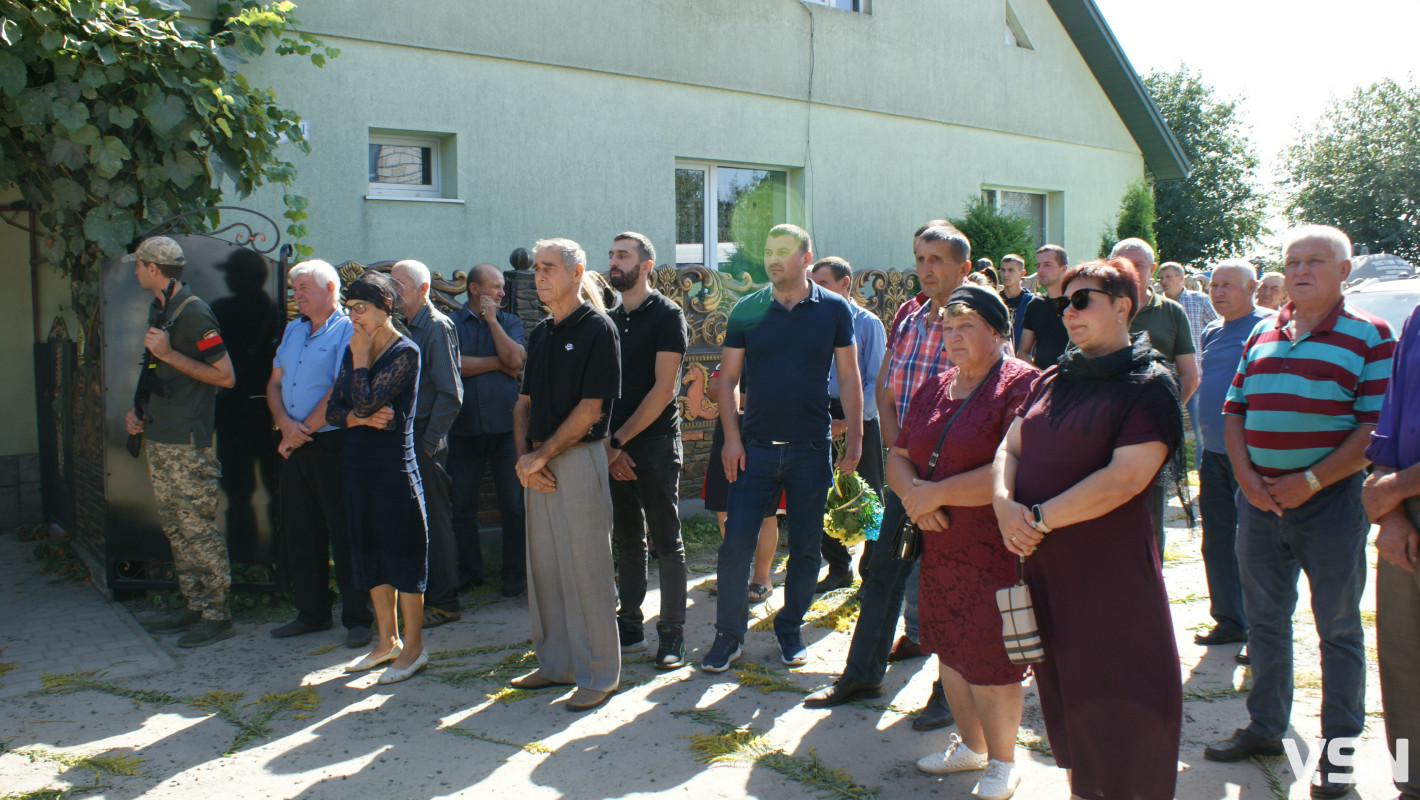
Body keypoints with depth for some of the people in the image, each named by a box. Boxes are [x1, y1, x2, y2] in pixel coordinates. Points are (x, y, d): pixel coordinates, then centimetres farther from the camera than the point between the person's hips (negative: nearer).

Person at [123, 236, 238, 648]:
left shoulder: (193, 312, -14)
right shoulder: (158, 308, 16)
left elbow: (226, 376, -17)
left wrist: (168, 353, -18)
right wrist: (137, 411, 16)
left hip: (187, 443, -10)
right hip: (158, 438, 10)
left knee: (199, 528, -5)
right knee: (175, 528, 13)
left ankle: (217, 616, 1)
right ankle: (193, 606, 22)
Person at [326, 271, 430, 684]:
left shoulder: (405, 352, -10)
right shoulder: (353, 351, 12)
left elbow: (367, 401, -20)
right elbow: (334, 410, 8)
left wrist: (360, 357, -10)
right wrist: (362, 418, -11)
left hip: (394, 464, -8)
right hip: (358, 461, 8)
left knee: (402, 553, -1)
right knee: (369, 553, 13)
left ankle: (413, 647, 10)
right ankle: (388, 641, 26)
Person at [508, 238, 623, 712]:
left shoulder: (597, 329, -8)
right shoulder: (540, 333, 15)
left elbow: (590, 409, -14)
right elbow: (524, 402, 15)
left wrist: (540, 455, -12)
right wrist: (523, 458, -1)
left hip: (579, 458, -8)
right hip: (537, 464, 8)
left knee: (586, 571, -3)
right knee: (543, 566, 13)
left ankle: (599, 674, 9)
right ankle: (556, 663, 26)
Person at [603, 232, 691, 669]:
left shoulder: (666, 314, -5)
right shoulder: (609, 320, 13)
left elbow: (664, 387, -12)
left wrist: (620, 440, -12)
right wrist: (607, 444, -4)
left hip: (655, 444, -6)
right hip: (613, 448, 6)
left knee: (666, 541, 0)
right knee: (627, 539, 12)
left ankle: (672, 634, 7)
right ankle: (630, 626, 22)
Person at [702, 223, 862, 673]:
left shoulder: (834, 310, 1)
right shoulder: (746, 311, 2)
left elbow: (849, 377, 4)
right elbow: (727, 377, 4)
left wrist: (855, 438, -1)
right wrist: (732, 437, -5)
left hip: (810, 449, 0)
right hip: (755, 448, 0)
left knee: (806, 547, 9)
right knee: (736, 542, -2)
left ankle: (790, 630, 26)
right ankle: (728, 635, 12)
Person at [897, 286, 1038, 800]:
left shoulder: (1022, 386, -14)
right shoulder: (933, 390, 12)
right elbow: (898, 457, 12)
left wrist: (937, 494, -18)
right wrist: (912, 492, -11)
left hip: (995, 552, -7)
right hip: (939, 549, 7)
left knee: (989, 664, 3)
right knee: (949, 651, 18)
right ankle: (971, 745, 39)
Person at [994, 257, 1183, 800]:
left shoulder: (1149, 385, -8)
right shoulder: (1054, 380, 13)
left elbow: (1123, 479, -19)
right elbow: (1010, 448, 11)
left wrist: (1038, 518, -18)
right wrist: (1005, 502, -10)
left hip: (1109, 571, -7)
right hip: (1041, 564, 7)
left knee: (1112, 705, 2)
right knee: (1062, 690, 16)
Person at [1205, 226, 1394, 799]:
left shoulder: (1369, 336, -4)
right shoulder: (1262, 334, 11)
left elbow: (1377, 427, -11)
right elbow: (1234, 409, 12)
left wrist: (1309, 481, -17)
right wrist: (1246, 475, -3)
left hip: (1331, 499, -5)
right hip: (1259, 498, 5)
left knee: (1338, 629, 6)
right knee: (1264, 620, 14)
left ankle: (1340, 750, 19)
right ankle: (1265, 728, 29)